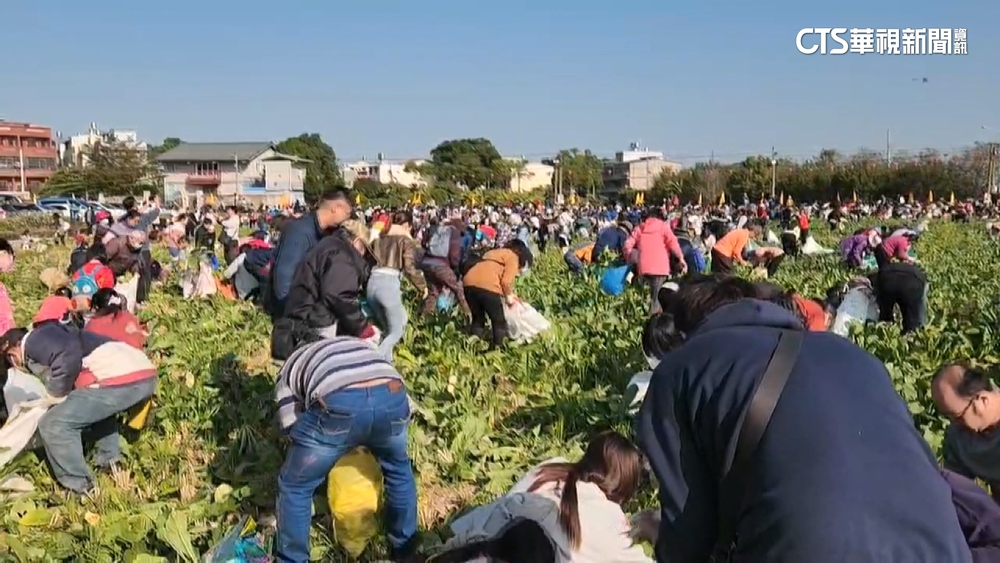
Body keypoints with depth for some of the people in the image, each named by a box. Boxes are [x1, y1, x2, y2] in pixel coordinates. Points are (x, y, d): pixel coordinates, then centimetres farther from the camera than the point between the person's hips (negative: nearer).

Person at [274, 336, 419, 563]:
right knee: (398, 468, 36)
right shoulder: (361, 344, 42)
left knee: (294, 487, 25)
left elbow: (293, 428, 27)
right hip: (392, 398, 4)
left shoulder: (288, 370, 33)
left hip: (337, 406, -3)